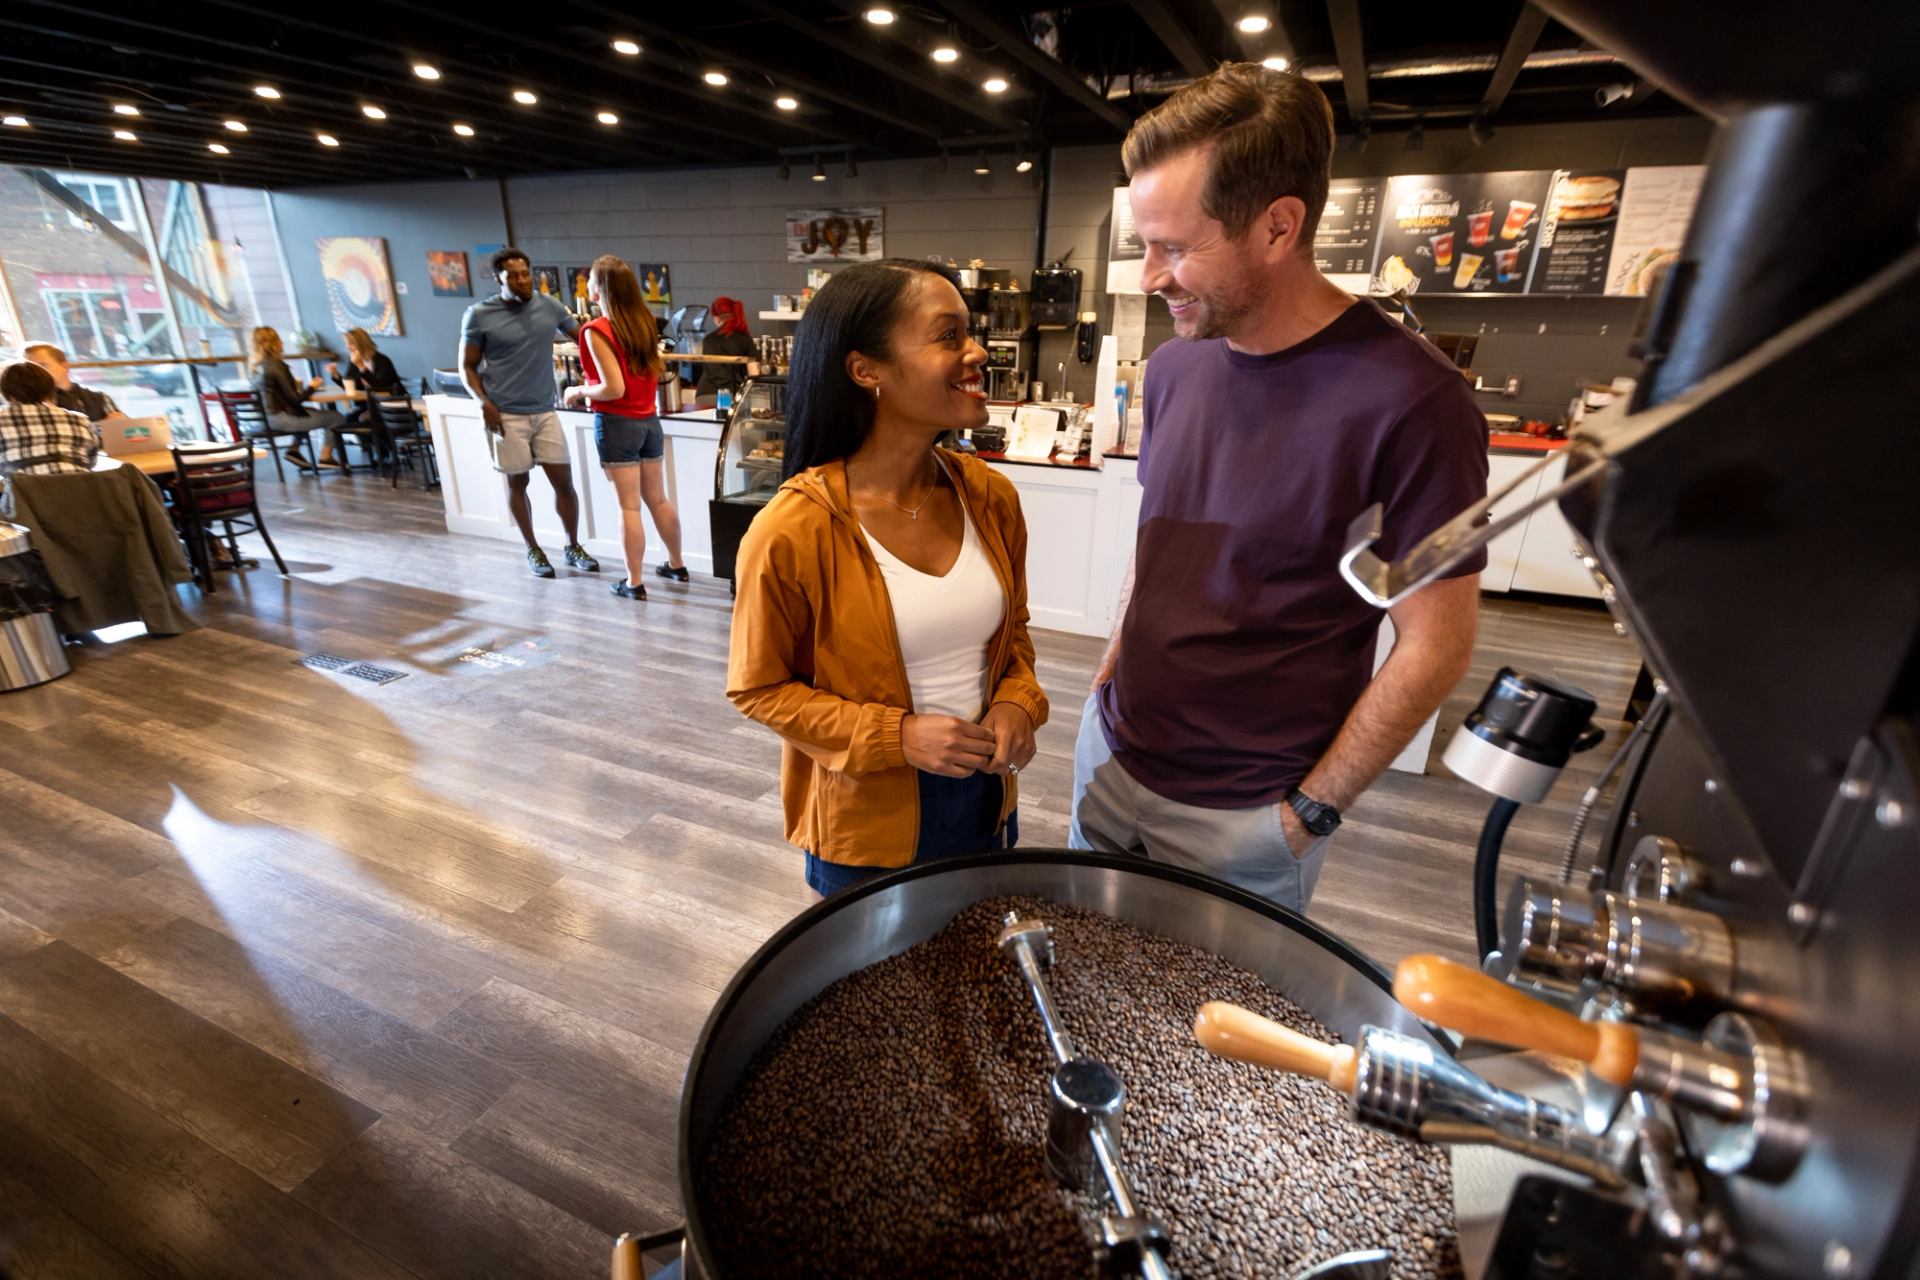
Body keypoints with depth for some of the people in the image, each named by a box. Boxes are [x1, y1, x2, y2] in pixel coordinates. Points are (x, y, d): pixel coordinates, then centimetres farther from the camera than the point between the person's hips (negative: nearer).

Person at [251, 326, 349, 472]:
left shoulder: (257, 367, 5)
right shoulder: (277, 365, -19)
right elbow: (295, 399, -18)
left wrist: (303, 385, 14)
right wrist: (311, 387, -3)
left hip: (269, 415, 9)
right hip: (282, 419, -9)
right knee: (336, 418, 0)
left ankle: (294, 449, 24)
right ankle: (325, 458, 10)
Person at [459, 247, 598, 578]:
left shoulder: (549, 306, 3)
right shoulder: (479, 315, -5)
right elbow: (467, 367, -1)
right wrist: (484, 403, -16)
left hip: (545, 412, 3)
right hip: (507, 415, -2)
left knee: (564, 481, 4)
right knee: (517, 483, 8)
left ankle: (574, 547, 20)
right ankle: (533, 550, 23)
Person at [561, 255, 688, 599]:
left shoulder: (597, 330, -14)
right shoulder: (644, 322, 6)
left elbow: (614, 389, -20)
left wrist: (579, 392, -3)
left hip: (618, 424, -6)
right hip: (649, 420, 6)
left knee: (629, 506, -1)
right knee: (657, 500, 16)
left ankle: (634, 583, 6)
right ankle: (676, 565, 27)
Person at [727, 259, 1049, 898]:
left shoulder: (990, 496, -8)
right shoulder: (792, 531, -23)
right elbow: (759, 688, -11)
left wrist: (1017, 701, -12)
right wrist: (897, 737, -21)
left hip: (986, 800, 5)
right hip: (868, 824, -4)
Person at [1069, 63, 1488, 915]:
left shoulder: (1409, 403, -19)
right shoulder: (1174, 368, 0)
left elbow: (1434, 646, -14)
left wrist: (1310, 812, -11)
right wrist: (1112, 676, 6)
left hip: (1243, 817, -5)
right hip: (1109, 754, 6)